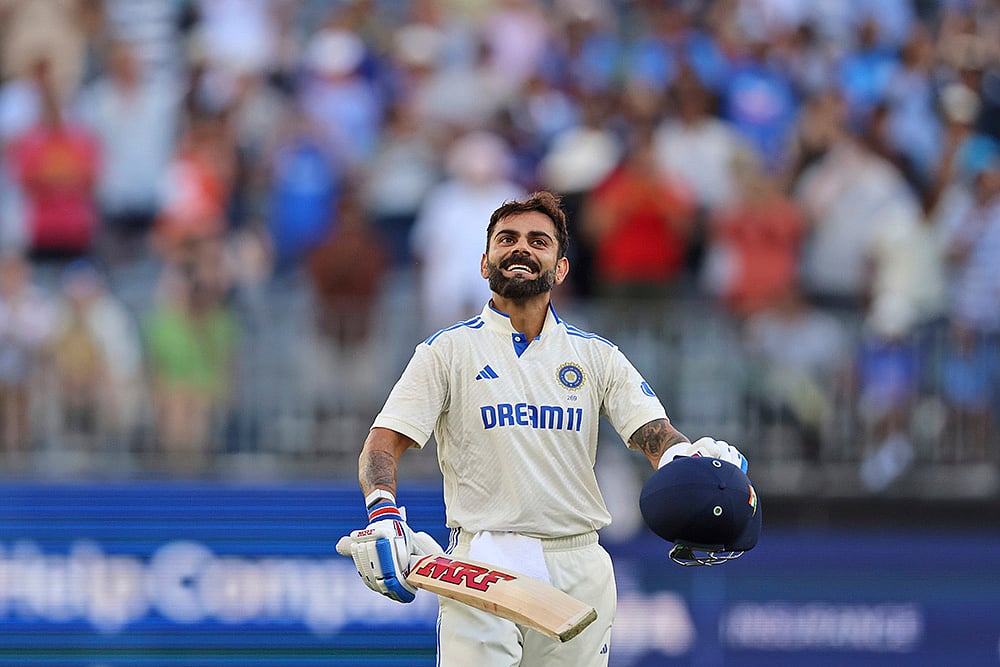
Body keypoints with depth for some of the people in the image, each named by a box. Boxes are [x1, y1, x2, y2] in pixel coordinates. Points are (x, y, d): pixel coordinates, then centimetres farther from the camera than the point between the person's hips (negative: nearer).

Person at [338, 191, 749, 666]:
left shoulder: (598, 358, 13)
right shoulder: (448, 351, 6)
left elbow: (656, 437, 1)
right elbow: (384, 444, -1)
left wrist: (691, 459, -24)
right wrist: (382, 512, -23)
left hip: (580, 573, 3)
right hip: (483, 566, -3)